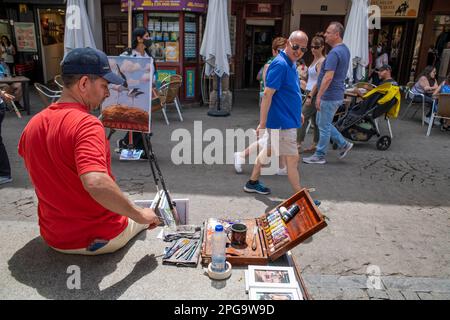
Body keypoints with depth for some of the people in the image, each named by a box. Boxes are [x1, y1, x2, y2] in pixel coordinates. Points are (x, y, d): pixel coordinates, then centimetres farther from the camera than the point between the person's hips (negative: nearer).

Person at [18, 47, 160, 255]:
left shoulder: (32, 127, -1)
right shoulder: (86, 124, -26)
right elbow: (96, 183, -41)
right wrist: (139, 215, -28)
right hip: (101, 239, -6)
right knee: (147, 216, 24)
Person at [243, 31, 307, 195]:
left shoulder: (290, 63, 11)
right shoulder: (280, 64, -19)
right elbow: (267, 94, -24)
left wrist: (298, 113, 26)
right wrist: (262, 123, -25)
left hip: (287, 118, 10)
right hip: (282, 122, -10)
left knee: (268, 150, 19)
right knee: (293, 159, -3)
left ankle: (252, 183, 33)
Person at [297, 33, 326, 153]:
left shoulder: (322, 61, -12)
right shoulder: (315, 59, 16)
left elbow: (319, 81, -18)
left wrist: (310, 96, -21)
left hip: (316, 94, -9)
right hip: (311, 92, 9)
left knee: (303, 117, -10)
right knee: (315, 120, 11)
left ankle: (298, 144, -6)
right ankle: (315, 145, 18)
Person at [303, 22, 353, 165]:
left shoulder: (334, 53, -20)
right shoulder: (345, 50, 12)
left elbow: (328, 77, -27)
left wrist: (319, 96, -23)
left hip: (329, 96, -10)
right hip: (336, 94, 10)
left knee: (324, 126, 1)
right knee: (322, 122, 20)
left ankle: (319, 156, 13)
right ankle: (343, 144, 24)